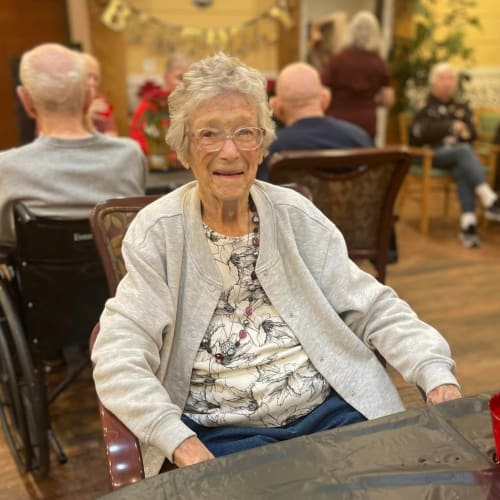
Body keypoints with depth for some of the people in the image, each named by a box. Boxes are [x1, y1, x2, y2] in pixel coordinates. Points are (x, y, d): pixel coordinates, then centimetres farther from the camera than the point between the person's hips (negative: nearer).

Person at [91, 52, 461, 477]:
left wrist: (436, 373, -11)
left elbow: (372, 308, 4)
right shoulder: (158, 232, -4)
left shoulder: (296, 216, 4)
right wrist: (180, 442, -23)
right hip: (222, 433, -2)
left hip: (331, 411, 3)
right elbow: (119, 356, -10)